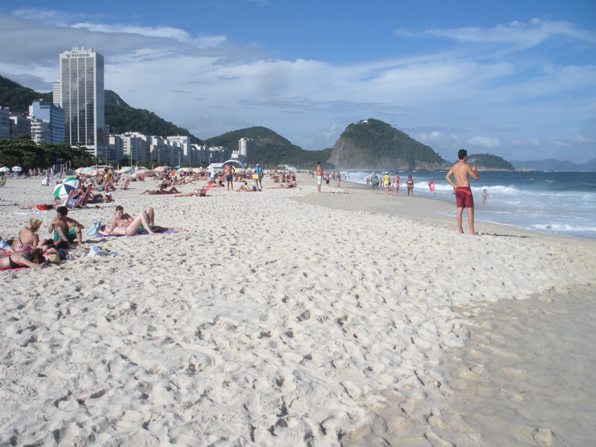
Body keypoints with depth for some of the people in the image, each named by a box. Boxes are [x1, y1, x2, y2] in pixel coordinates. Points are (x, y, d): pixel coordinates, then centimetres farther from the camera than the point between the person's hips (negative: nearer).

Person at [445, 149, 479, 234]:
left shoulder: (454, 166, 6)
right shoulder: (466, 166, -12)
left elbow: (447, 177, 11)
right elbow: (476, 177, -7)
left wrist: (453, 185, 12)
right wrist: (475, 170, 11)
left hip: (458, 189, 6)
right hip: (466, 189, -6)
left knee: (459, 210, 9)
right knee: (470, 210, -2)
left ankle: (459, 229, 9)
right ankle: (472, 230, -3)